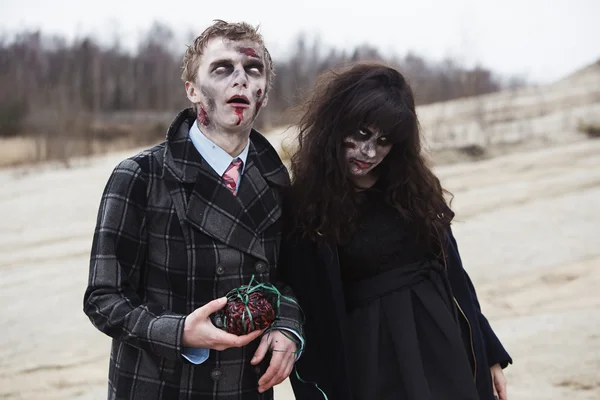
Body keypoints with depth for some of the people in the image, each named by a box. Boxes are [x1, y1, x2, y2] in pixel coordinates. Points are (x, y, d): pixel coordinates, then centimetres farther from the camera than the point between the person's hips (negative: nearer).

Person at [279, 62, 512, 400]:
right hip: (373, 367, -4)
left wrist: (489, 354, 11)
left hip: (445, 351, 4)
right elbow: (311, 317, -9)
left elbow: (450, 272, 9)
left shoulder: (413, 187, 4)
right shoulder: (304, 206, -9)